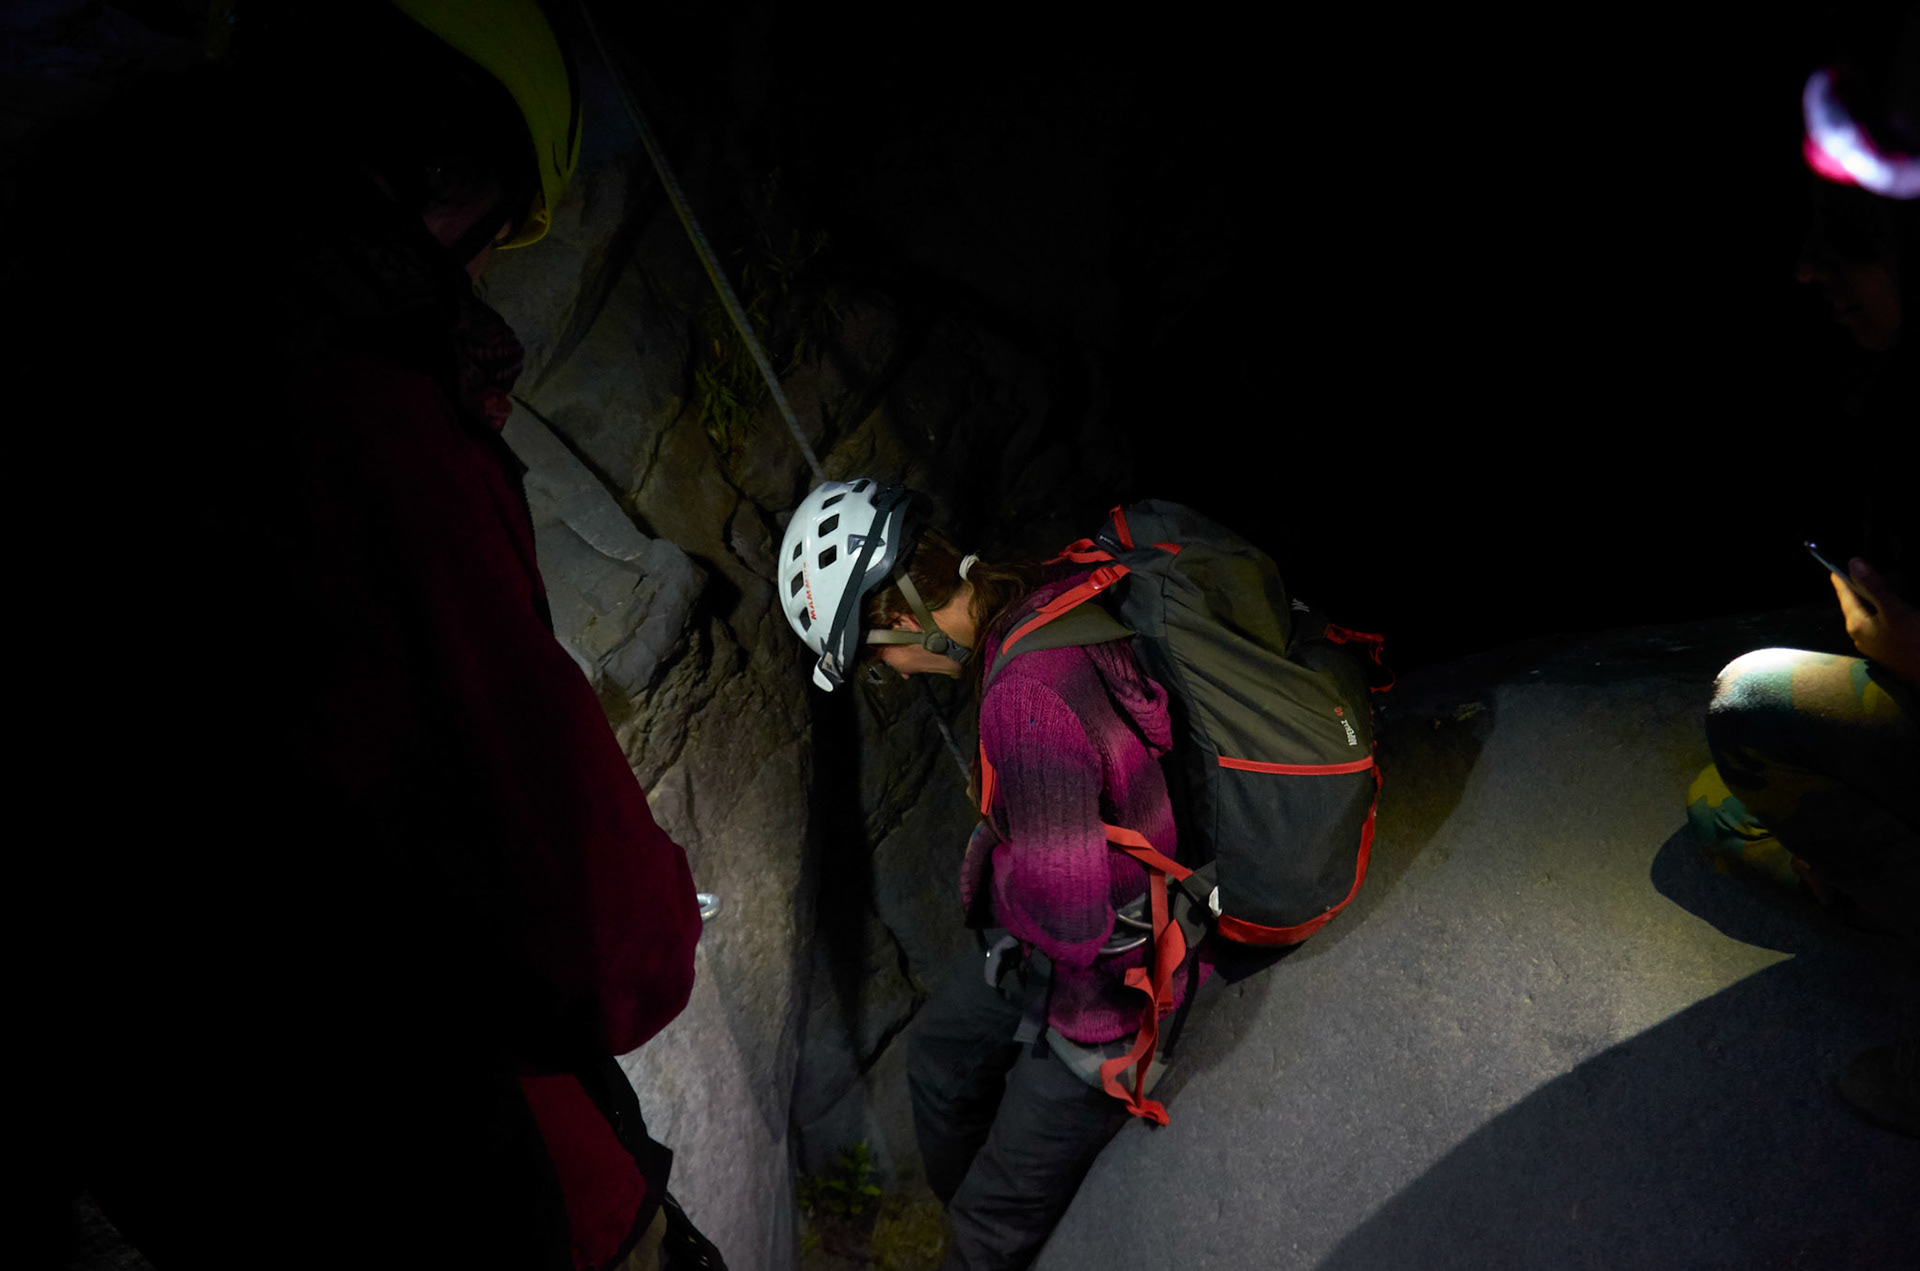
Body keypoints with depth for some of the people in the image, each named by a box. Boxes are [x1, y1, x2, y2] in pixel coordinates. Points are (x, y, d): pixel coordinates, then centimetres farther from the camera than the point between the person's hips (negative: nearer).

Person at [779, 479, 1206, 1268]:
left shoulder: (1026, 702, -38)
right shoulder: (1051, 589, -10)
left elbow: (1066, 922, -35)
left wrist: (990, 859, -16)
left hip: (1112, 975, -9)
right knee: (940, 1058, 31)